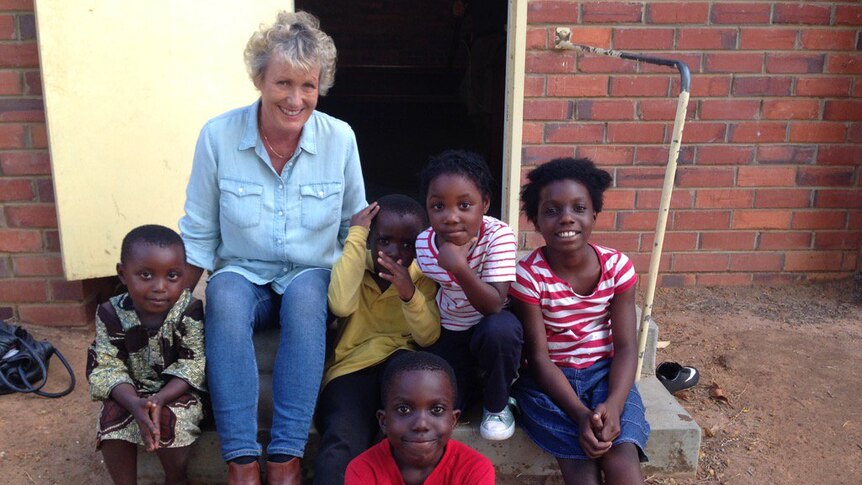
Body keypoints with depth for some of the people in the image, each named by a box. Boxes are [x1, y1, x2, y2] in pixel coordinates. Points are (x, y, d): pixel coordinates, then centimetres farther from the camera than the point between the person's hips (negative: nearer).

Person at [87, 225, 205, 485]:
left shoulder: (190, 312, -19)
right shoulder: (111, 314, -14)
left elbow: (193, 365, -18)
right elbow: (108, 367, -16)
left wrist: (159, 400, -33)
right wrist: (135, 403, -34)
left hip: (177, 391, -2)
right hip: (130, 392, 2)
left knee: (167, 421, -29)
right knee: (113, 417, -26)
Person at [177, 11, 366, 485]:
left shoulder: (340, 138, -7)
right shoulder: (218, 135, -9)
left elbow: (355, 228, 6)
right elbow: (198, 236, 0)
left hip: (313, 281, 0)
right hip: (243, 277, 0)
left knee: (305, 294, -34)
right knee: (225, 294, -34)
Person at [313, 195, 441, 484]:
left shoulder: (422, 276, 9)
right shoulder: (355, 269, 6)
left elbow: (428, 338, -4)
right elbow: (341, 305, -19)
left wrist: (409, 293, -23)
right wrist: (355, 236, -13)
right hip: (352, 368, -1)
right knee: (341, 447, -32)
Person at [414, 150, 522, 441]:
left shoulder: (499, 236, -26)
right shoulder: (422, 244, -14)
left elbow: (494, 305, -32)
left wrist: (459, 267, -45)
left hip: (491, 325, -2)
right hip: (447, 332, 3)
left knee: (499, 330, -38)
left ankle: (497, 404, -8)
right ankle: (472, 379, 21)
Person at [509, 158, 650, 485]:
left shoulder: (617, 267, -7)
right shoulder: (528, 275, -15)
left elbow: (626, 347, -6)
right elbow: (539, 357, -13)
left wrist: (613, 405, -24)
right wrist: (581, 415, -25)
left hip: (604, 374, 2)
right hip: (549, 379, -2)